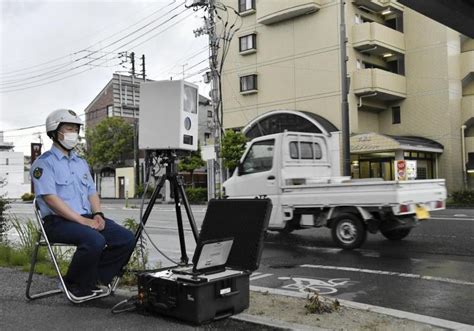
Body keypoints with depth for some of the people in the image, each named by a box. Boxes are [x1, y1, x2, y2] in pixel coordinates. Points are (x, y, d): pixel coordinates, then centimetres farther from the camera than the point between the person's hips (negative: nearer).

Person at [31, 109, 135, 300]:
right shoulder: (44, 163, -4)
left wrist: (97, 215, -2)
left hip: (87, 217, 7)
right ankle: (75, 284, -9)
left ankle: (94, 278, 3)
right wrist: (82, 220, -20)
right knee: (95, 241, -34)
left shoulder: (81, 163, 20)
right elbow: (50, 199, -15)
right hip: (59, 221, -7)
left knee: (126, 239, -12)